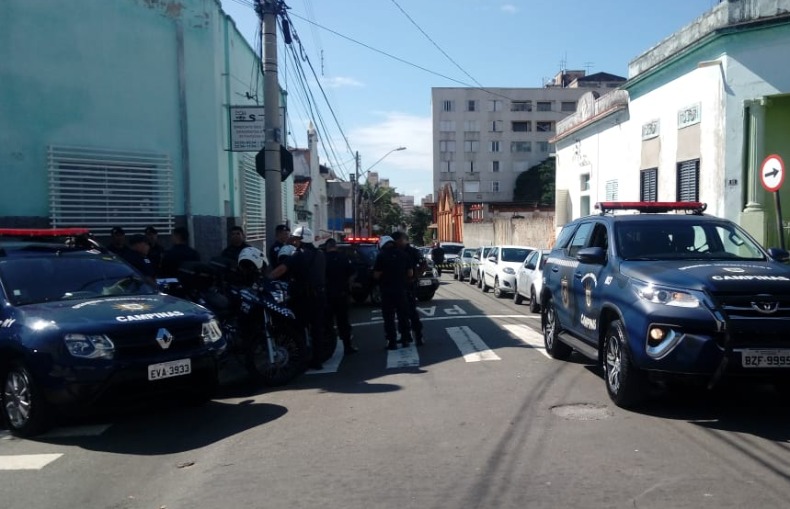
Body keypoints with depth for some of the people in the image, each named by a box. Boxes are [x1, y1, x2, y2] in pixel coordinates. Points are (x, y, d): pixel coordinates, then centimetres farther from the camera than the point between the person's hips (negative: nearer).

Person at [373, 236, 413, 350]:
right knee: (403, 315, 17)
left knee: (389, 317, 4)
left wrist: (384, 275, 8)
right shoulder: (403, 254, 2)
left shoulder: (382, 255, -9)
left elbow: (376, 275, -12)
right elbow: (410, 273, 3)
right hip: (401, 289, 4)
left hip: (387, 291, -4)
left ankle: (392, 342, 4)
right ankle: (405, 338, 23)